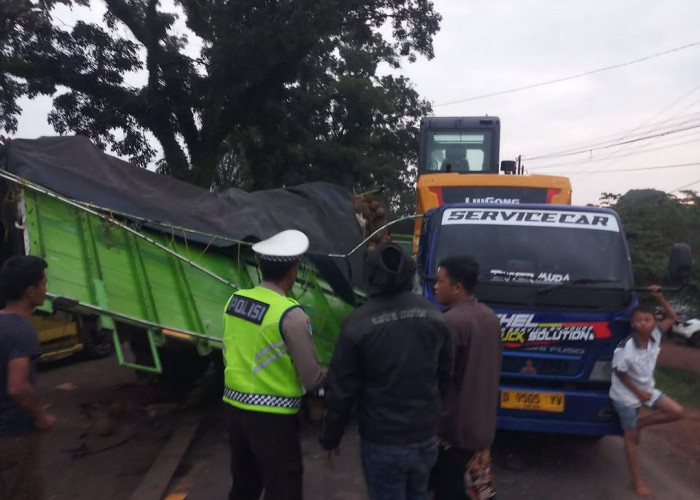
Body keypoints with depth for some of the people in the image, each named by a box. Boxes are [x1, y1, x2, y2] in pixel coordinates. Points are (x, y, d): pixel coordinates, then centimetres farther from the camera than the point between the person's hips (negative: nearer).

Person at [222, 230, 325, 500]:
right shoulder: (290, 314, -19)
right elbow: (311, 380, -14)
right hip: (272, 415, -7)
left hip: (235, 406, 7)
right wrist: (325, 374, 6)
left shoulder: (235, 300, 0)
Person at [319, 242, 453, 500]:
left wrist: (330, 437, 2)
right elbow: (446, 375, 6)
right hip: (425, 436, 5)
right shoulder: (433, 315, -3)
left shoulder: (358, 323, -17)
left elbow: (341, 390, -12)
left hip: (382, 442, -4)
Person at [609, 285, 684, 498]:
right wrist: (638, 392, -13)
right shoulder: (626, 347, -29)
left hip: (647, 389, 6)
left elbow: (671, 317, 0)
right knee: (631, 437, 4)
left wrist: (659, 297, -13)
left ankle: (639, 423, 11)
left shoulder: (655, 336, -12)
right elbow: (618, 373, -19)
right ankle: (637, 481, 17)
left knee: (677, 412, -3)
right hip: (626, 396, -6)